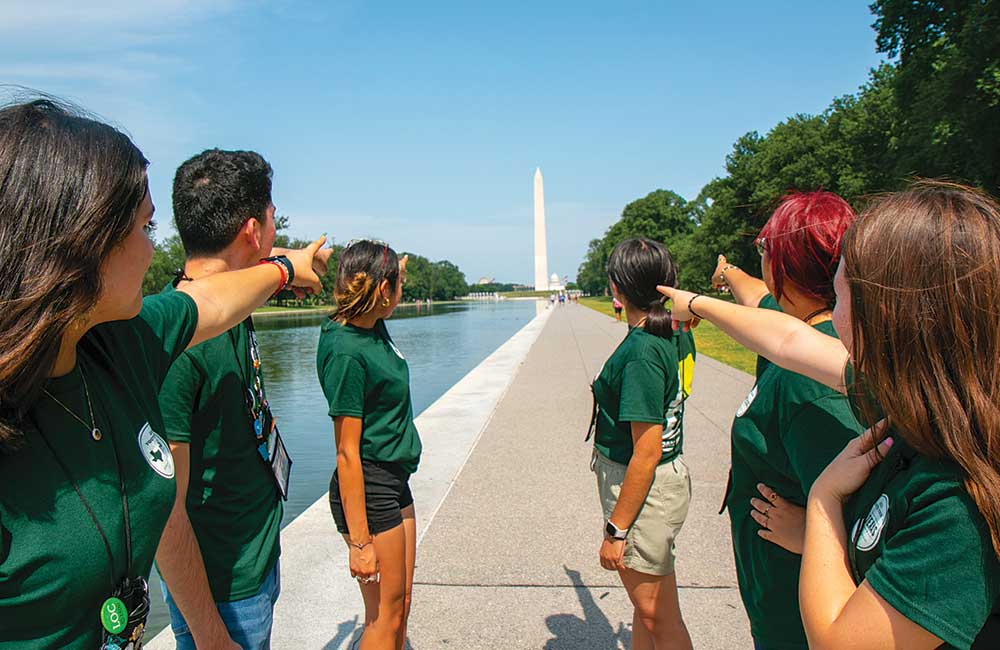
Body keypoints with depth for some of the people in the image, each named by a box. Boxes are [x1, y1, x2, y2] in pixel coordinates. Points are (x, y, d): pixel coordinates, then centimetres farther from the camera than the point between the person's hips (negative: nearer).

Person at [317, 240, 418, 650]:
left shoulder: (374, 327, 1)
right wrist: (359, 541, -20)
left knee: (401, 605, 19)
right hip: (368, 489, -9)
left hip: (395, 482, 9)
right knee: (383, 617, 6)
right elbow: (347, 453, -23)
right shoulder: (347, 352, -23)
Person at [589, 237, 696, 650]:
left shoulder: (641, 351, -26)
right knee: (645, 606, 24)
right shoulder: (677, 335, 1)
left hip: (645, 490, -9)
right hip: (670, 475, 9)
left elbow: (647, 454, -25)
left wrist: (615, 530, -17)